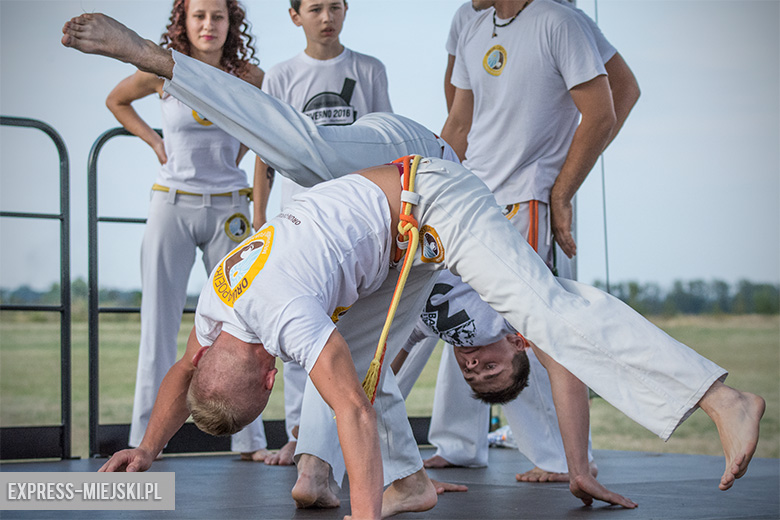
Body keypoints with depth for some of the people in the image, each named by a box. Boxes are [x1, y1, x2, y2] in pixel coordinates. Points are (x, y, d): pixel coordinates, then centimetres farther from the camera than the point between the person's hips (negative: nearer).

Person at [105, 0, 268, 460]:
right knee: (160, 321, 0)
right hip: (173, 206, 0)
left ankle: (249, 439, 9)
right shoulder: (164, 74, -2)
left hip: (227, 210, 1)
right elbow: (116, 101, 18)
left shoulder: (248, 77, 0)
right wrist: (154, 141, 6)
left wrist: (241, 147, 8)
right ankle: (145, 438, 5)